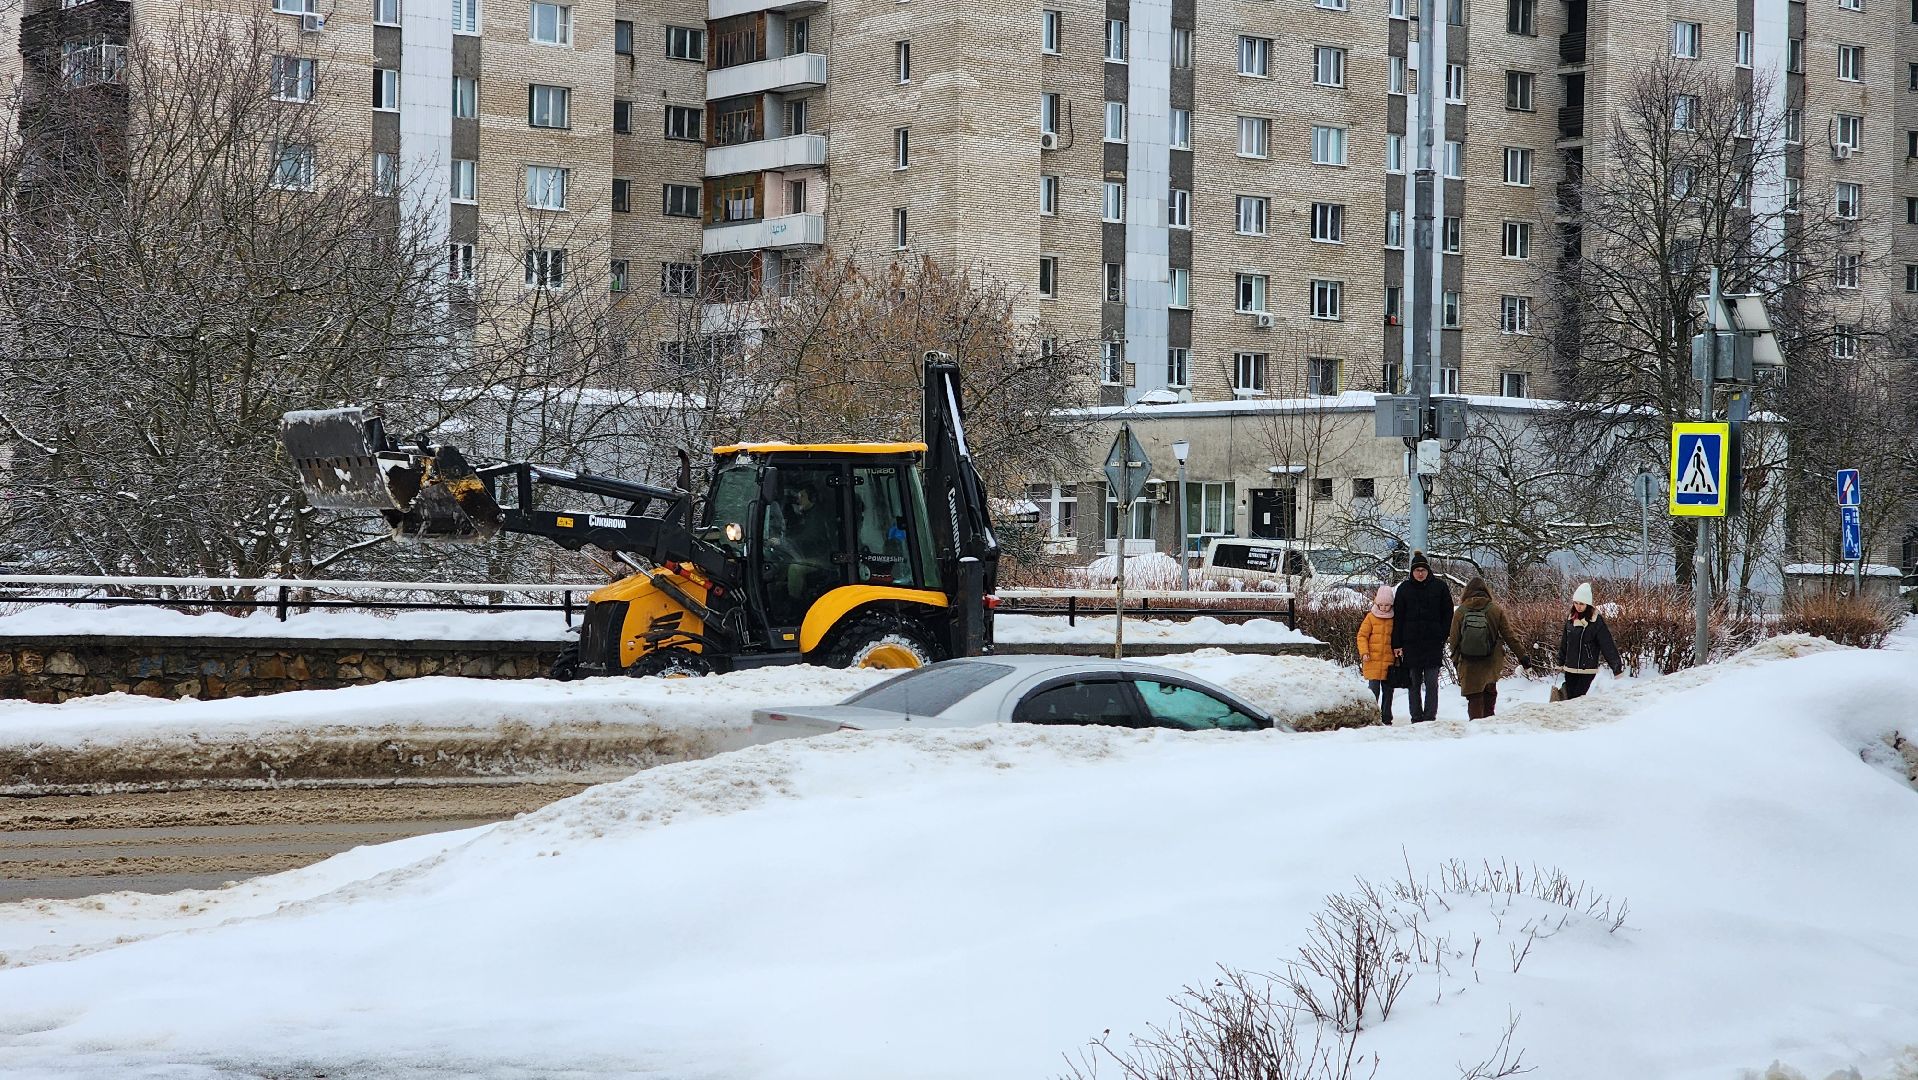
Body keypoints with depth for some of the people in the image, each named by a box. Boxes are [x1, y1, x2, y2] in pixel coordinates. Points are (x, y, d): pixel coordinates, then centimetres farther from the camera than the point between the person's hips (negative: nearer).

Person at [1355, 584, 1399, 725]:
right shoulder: (1371, 617, 1)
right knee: (1374, 689, -6)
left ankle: (1386, 717, 17)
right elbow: (1362, 636, 1)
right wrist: (1364, 652, -10)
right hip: (1373, 660, -2)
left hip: (1389, 661, 2)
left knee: (1388, 691, 8)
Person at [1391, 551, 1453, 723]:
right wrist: (1397, 645, 0)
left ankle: (1430, 717, -3)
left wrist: (1443, 637, -4)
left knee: (1431, 683, -4)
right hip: (1410, 643, 2)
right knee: (1413, 683, 4)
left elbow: (1447, 615, 6)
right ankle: (1416, 718, 8)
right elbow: (1397, 618, 7)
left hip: (1433, 643, -2)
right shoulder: (1404, 589, 7)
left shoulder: (1440, 587, 4)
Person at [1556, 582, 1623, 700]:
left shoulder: (1597, 621, -10)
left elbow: (1608, 645, -13)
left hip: (1587, 670, -5)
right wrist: (1561, 663, 23)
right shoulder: (1570, 619, 6)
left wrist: (1617, 666, -18)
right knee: (1570, 699, 5)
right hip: (1570, 669, 5)